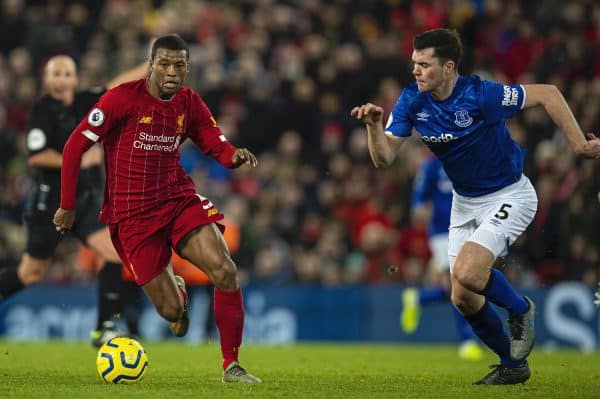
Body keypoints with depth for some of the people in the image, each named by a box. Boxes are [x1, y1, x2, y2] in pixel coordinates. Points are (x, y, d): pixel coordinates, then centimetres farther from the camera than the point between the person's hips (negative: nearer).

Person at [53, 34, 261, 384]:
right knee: (171, 310, -5)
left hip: (179, 199, 4)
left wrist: (235, 155, -22)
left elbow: (219, 146, 3)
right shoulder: (122, 98, -12)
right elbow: (76, 145, -7)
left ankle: (231, 365, -7)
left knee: (225, 271, -20)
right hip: (132, 214, -3)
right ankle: (176, 291, 37)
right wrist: (67, 205, -5)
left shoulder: (189, 103, 3)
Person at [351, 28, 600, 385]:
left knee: (467, 272, -26)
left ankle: (520, 309, 5)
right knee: (464, 299, 4)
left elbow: (548, 94, -18)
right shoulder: (413, 100, -10)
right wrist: (374, 125, -31)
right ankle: (513, 365, 26)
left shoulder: (480, 95, -26)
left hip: (509, 196, -7)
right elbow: (384, 158, -12)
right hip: (465, 201, 7)